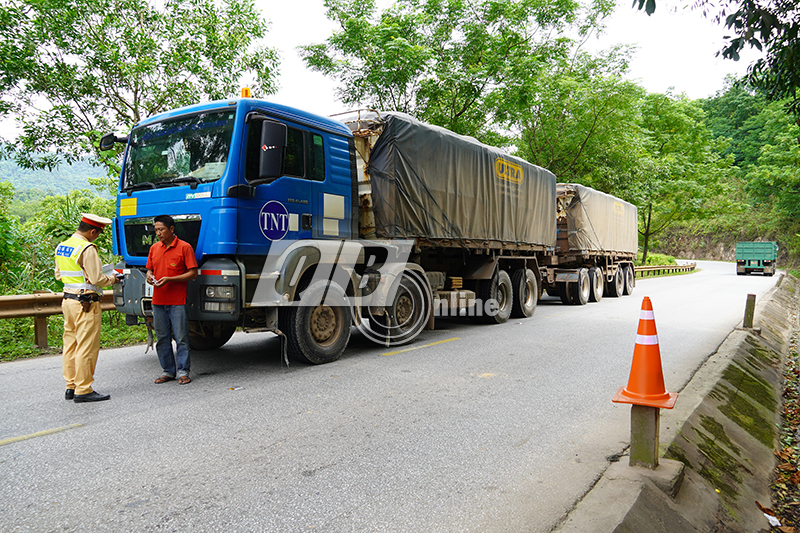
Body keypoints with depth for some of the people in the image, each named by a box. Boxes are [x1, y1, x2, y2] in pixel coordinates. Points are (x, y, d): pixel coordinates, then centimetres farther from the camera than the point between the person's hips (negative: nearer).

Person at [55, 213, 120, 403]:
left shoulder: (61, 247, 12)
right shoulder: (87, 248, -16)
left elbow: (58, 275, 20)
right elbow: (96, 279, -17)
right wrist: (111, 279, 1)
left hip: (68, 300, 9)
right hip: (86, 303, -9)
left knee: (70, 344, 14)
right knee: (86, 346, -3)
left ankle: (71, 387, 22)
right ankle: (83, 390, 2)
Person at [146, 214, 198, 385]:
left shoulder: (184, 247, -5)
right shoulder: (154, 248, 13)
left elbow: (193, 273, -8)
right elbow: (150, 269, 23)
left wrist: (169, 279, -16)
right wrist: (149, 276, -1)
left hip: (177, 302, -5)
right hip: (158, 301, 5)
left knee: (181, 338, -1)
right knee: (162, 339, 9)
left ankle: (183, 371, 9)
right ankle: (168, 371, 20)